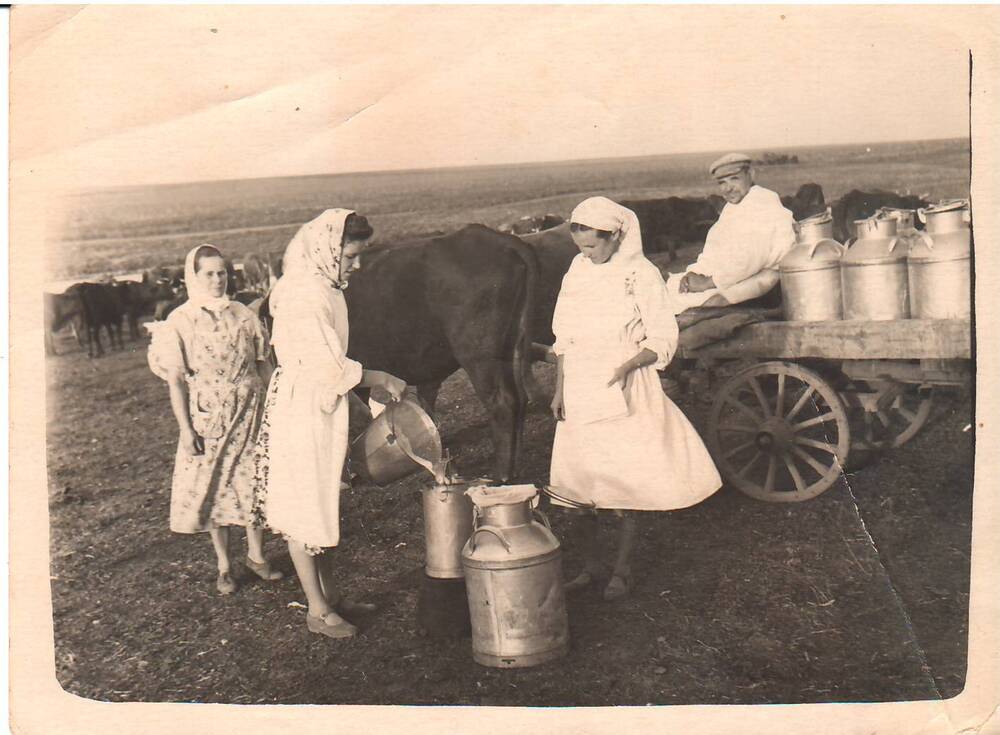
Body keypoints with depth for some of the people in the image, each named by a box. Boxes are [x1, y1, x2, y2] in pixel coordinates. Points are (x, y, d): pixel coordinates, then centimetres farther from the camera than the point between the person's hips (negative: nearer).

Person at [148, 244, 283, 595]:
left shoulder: (242, 315, 2)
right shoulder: (179, 321, -6)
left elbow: (263, 365, 9)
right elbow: (175, 380, -7)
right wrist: (185, 429, -11)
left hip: (250, 414, 2)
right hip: (207, 418, -2)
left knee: (254, 484, 7)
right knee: (213, 488, 6)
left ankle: (256, 556, 26)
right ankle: (223, 566, 21)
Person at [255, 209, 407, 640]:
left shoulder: (325, 288, 11)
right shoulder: (303, 294, -20)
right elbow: (326, 365, -24)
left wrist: (370, 385, 9)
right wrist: (379, 379, -14)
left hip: (324, 410, 10)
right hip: (301, 410, -10)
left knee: (324, 503, 16)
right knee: (304, 508, 1)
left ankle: (330, 595, 28)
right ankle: (317, 611, 11)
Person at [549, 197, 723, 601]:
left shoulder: (640, 274, -7)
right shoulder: (576, 272, 8)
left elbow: (663, 340, -7)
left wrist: (627, 366, -23)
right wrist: (559, 389, 10)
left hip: (624, 391, -5)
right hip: (580, 391, 5)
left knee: (625, 482, -1)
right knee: (580, 481, 6)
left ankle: (621, 570, 14)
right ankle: (590, 564, 21)